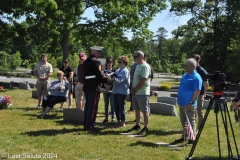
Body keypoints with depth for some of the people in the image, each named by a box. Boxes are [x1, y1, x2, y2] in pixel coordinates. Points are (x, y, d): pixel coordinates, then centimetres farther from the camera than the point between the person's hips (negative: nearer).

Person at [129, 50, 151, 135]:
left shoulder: (145, 66, -14)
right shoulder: (137, 66, 15)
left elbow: (143, 81, -20)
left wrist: (135, 90, -13)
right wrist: (133, 89, 4)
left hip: (143, 93, -9)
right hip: (135, 92, 9)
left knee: (145, 111, -3)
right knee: (137, 109, 15)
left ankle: (146, 128, 1)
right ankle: (137, 125, 25)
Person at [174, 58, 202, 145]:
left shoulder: (196, 77, -14)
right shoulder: (184, 75, 13)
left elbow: (197, 91, -18)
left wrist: (192, 102, -21)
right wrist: (179, 100, 17)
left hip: (189, 105, -9)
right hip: (182, 103, 9)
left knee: (190, 122, -1)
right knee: (183, 121, 17)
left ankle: (192, 139, 5)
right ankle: (184, 137, 28)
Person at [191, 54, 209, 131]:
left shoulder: (202, 71, -10)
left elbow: (206, 83, -8)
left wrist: (204, 93, -8)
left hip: (199, 94, -6)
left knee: (199, 112, 2)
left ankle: (199, 129, 9)